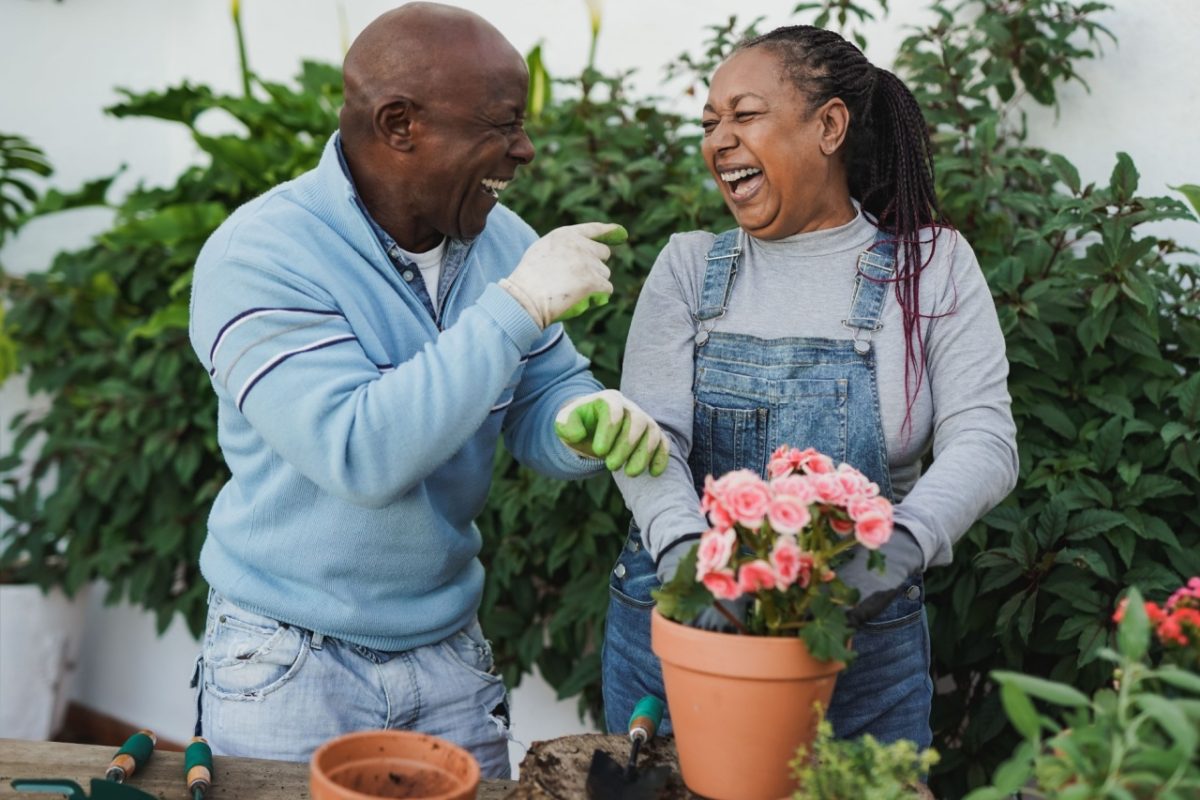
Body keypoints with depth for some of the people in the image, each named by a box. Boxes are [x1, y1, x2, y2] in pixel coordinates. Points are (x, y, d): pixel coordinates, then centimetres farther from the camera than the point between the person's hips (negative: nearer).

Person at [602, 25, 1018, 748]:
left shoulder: (935, 267, -1)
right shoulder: (690, 266, 3)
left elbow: (983, 440, -11)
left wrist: (903, 543, -31)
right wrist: (683, 546, -29)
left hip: (862, 647, -1)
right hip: (678, 627, 2)